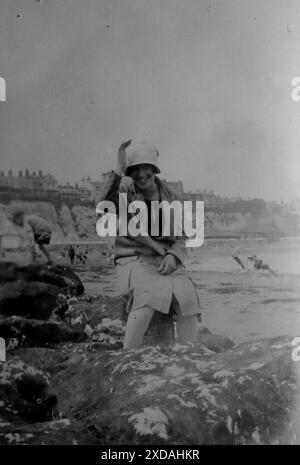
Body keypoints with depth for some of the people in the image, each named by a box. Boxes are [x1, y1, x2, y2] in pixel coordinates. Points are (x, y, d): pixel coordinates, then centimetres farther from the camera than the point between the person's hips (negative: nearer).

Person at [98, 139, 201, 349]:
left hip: (165, 262, 4)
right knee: (150, 295, -35)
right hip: (134, 259, -3)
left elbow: (180, 239, 13)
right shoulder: (126, 195, 1)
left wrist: (173, 257, -8)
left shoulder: (170, 198, 11)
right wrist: (119, 170, -27)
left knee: (188, 299, -24)